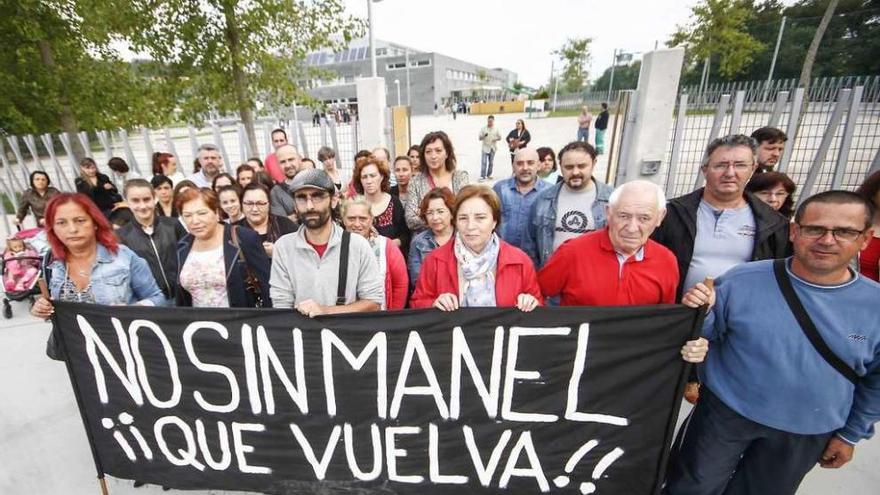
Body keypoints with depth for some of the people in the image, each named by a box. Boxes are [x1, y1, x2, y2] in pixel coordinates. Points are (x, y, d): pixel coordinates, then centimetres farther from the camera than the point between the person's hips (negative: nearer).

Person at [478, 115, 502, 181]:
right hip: (485, 148, -3)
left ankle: (489, 175, 25)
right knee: (484, 162, -11)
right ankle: (482, 176, -10)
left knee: (491, 163, 11)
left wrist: (496, 139, -13)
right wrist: (484, 136, -23)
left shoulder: (496, 129, 4)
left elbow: (500, 137, 9)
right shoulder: (483, 129, -2)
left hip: (492, 148, 3)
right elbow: (480, 138, -2)